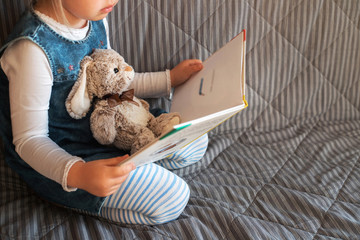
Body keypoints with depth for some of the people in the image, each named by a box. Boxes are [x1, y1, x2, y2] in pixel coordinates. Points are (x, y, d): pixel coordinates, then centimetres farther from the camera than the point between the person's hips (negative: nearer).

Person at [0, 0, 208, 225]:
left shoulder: (97, 20, -3)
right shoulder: (33, 49, -29)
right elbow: (29, 139, -24)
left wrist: (170, 79, 12)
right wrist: (76, 174, -42)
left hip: (101, 129, 8)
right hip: (60, 157, -8)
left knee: (195, 141, 8)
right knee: (171, 199, -17)